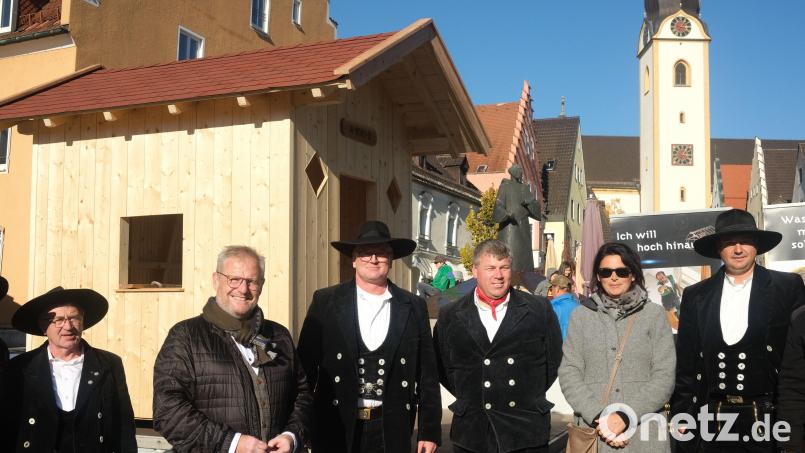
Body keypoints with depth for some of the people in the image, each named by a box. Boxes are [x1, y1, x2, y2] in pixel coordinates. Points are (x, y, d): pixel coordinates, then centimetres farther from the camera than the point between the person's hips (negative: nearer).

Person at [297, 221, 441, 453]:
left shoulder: (414, 307, 3)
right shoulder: (325, 302, 0)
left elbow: (427, 375, 4)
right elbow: (306, 366, 1)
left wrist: (429, 430, 2)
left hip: (392, 431, 1)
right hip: (336, 429, -1)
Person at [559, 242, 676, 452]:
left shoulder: (654, 314, 4)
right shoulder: (581, 315, 6)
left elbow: (664, 376, -2)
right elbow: (569, 374, 0)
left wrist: (627, 416, -14)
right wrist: (599, 417, -13)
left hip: (644, 433, 0)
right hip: (593, 432, 1)